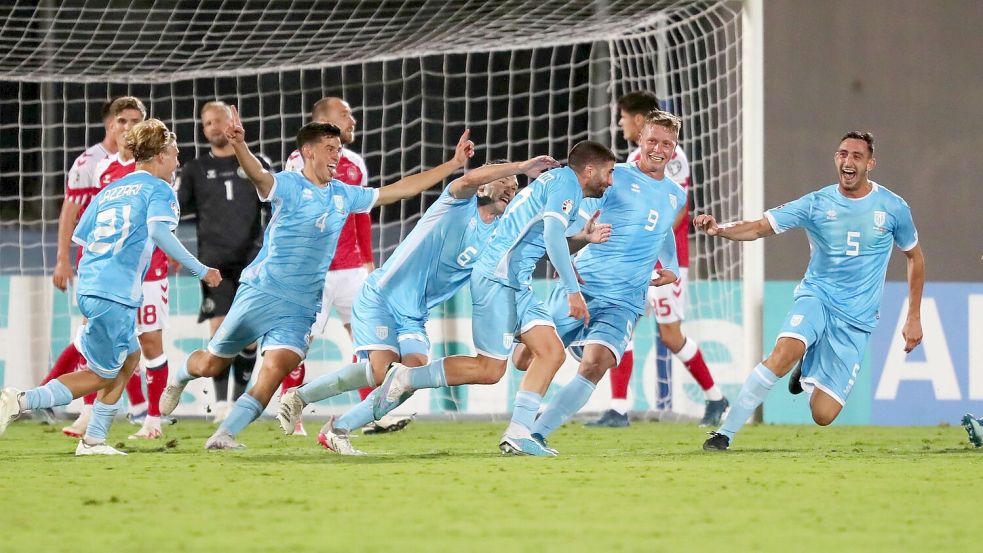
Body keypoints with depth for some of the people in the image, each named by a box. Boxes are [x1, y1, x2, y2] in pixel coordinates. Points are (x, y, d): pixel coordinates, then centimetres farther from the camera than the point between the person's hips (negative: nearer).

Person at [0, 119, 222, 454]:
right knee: (102, 375, 1)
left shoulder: (109, 191, 21)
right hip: (116, 295, -8)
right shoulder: (158, 189, 0)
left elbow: (78, 237, 21)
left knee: (130, 357, 24)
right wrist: (200, 270, -16)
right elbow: (158, 232, -18)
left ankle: (93, 439, 20)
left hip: (89, 287, 8)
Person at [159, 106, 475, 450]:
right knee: (212, 364, 8)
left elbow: (401, 189, 17)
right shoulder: (288, 186, -8)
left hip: (301, 307, 4)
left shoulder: (344, 196, 11)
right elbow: (257, 174, -29)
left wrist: (454, 164, 15)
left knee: (276, 370, -18)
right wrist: (239, 146, -52)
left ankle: (225, 434, -11)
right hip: (261, 292, -4)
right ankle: (179, 378, 42)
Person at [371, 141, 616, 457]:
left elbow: (551, 250, 32)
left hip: (517, 285, 10)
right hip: (499, 279, -10)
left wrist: (584, 238, 15)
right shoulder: (565, 183, -7)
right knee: (490, 370, -9)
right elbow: (552, 236, -21)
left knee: (552, 353, 1)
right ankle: (405, 378, 0)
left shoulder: (553, 182, 23)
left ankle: (517, 434, -3)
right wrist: (572, 290, -23)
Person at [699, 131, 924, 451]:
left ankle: (810, 372, 31)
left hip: (857, 319, 1)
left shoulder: (893, 208, -2)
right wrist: (720, 230, -30)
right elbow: (760, 228, -10)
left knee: (823, 415, -7)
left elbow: (914, 257, 13)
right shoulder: (816, 204, -4)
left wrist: (914, 318, 11)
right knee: (785, 352, -35)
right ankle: (725, 433, -26)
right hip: (816, 296, -1)